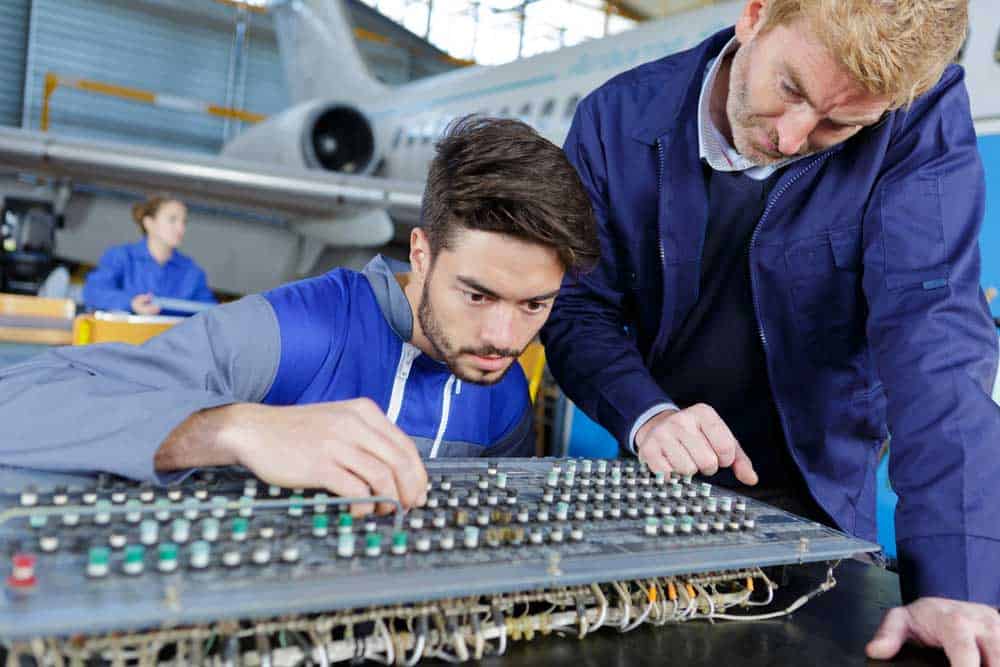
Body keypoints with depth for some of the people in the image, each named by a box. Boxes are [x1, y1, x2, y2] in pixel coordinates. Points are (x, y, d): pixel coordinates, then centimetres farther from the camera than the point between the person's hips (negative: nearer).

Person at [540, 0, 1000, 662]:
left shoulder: (925, 116, -17)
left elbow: (935, 336, -27)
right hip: (657, 485, 2)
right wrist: (646, 414, -26)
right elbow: (578, 308, -8)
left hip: (816, 502, -1)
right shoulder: (619, 118, -13)